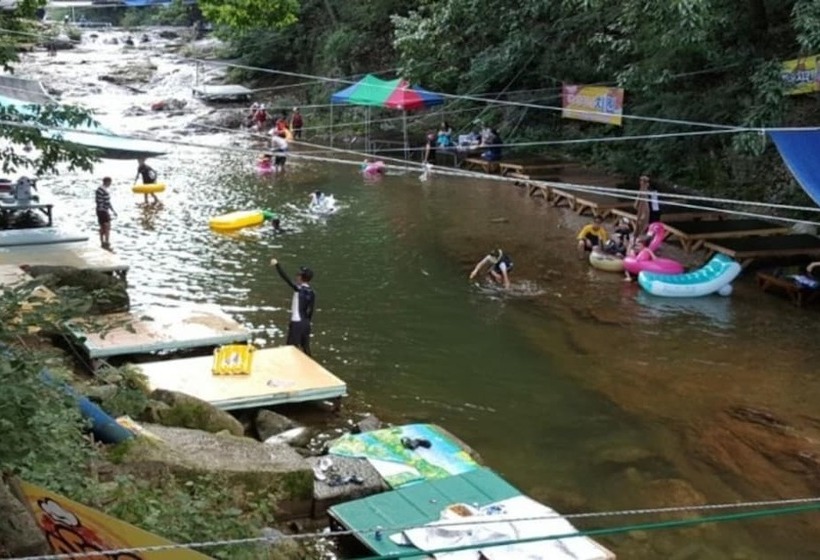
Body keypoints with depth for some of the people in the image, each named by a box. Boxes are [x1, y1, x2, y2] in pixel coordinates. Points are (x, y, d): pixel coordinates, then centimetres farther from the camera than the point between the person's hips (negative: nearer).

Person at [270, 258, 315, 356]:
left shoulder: (298, 288, -13)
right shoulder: (312, 292, 5)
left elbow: (285, 277, -14)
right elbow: (311, 310, 7)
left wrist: (277, 264, -6)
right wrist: (308, 320, 17)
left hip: (296, 322, -7)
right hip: (306, 323, 7)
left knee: (292, 347, -2)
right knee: (305, 347, 15)